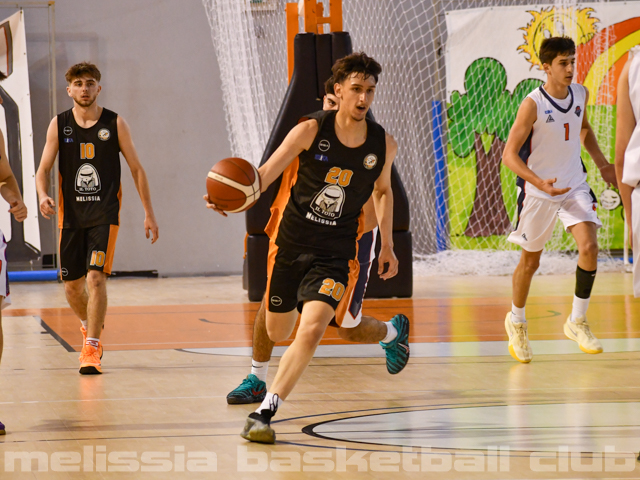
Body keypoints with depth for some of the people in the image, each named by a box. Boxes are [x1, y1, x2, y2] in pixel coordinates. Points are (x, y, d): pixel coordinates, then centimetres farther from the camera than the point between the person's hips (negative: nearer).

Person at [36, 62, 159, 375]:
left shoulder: (114, 124, -1)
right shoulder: (59, 125, 3)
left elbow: (136, 168, 5)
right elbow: (43, 169, 4)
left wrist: (149, 214, 3)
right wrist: (43, 196, -18)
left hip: (105, 214, -3)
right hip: (70, 215, 3)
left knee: (96, 277, -18)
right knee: (72, 284, 9)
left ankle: (91, 349, -16)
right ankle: (90, 327, 39)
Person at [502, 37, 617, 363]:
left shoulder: (580, 94, -3)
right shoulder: (533, 104, -21)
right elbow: (510, 155, -22)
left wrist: (601, 162, 10)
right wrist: (540, 183, -35)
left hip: (574, 186, 4)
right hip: (538, 190, -4)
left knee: (589, 247, -16)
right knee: (530, 261, 10)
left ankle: (577, 322, -1)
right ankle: (516, 321, 34)